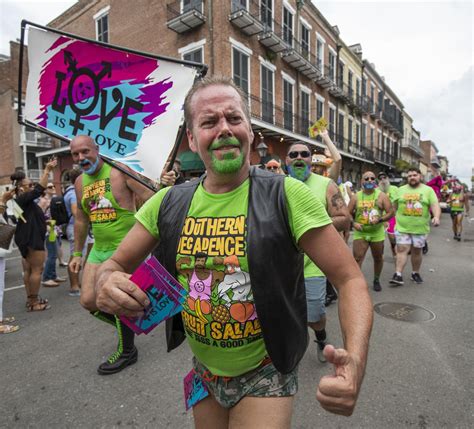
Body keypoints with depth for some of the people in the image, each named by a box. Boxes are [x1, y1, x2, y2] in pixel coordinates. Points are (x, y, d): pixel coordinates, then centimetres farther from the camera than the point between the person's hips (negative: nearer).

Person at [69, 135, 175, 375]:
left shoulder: (119, 172, -11)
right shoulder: (80, 182, 10)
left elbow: (151, 198, -13)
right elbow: (81, 219, 19)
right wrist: (77, 253, 21)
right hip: (99, 250, 7)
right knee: (88, 301, 7)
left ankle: (127, 351, 25)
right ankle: (128, 324, 34)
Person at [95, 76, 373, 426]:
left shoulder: (287, 195, -20)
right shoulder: (168, 203, -8)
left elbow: (350, 278, -18)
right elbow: (115, 264, 0)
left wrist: (356, 361, -34)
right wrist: (107, 282, -24)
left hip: (265, 374, -4)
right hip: (203, 369, 5)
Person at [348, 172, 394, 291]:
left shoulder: (381, 196, 0)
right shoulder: (356, 197, 2)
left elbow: (391, 213, -2)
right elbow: (348, 214, 5)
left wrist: (380, 220, -19)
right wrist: (354, 223, -13)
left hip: (377, 233, 1)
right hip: (360, 233, -1)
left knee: (378, 258, 14)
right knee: (357, 258, -11)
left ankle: (376, 280, 35)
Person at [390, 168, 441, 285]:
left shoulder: (428, 190, 3)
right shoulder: (401, 190, 6)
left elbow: (435, 205, -7)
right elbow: (394, 206, 12)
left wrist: (436, 216, -25)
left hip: (420, 228, 0)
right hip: (402, 227, 0)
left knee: (417, 251, 12)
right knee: (401, 249, -5)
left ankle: (415, 273, 28)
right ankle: (398, 275, -5)